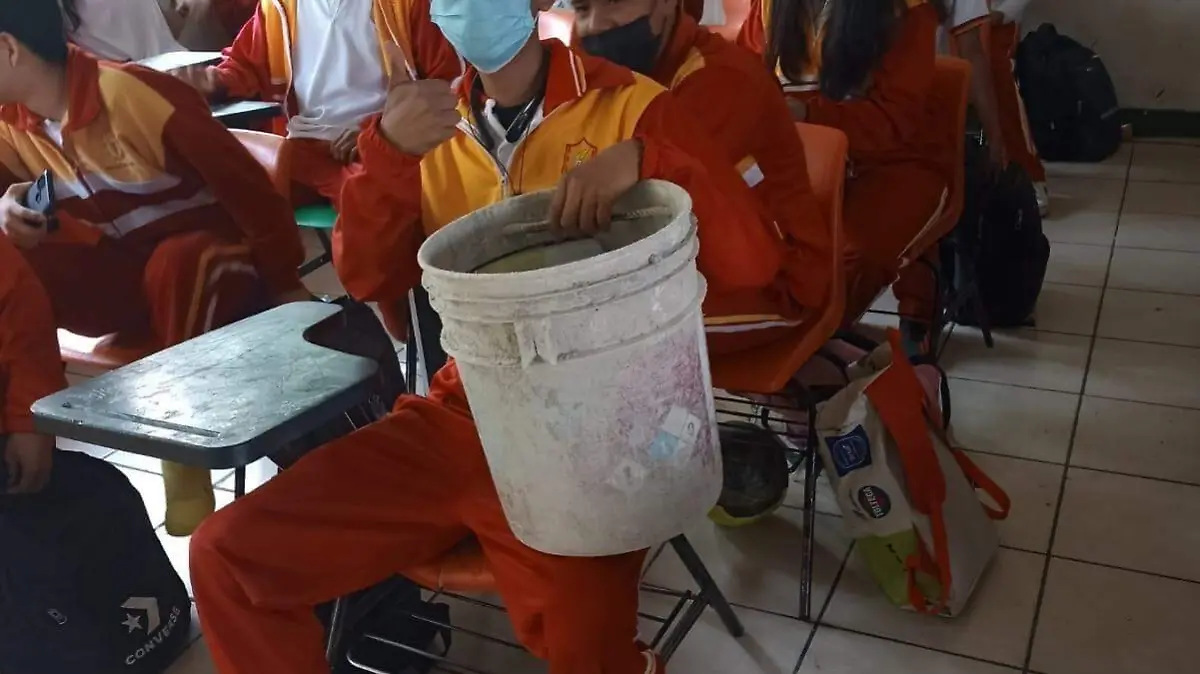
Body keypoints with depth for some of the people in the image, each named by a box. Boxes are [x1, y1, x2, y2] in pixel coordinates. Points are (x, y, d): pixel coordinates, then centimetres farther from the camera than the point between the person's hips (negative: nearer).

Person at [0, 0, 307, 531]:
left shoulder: (131, 91, -21)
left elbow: (242, 180, -19)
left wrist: (287, 286, -16)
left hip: (204, 259, -5)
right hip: (118, 277, 6)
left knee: (176, 262, -39)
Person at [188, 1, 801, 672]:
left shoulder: (630, 106, -4)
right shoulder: (437, 120, 11)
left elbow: (756, 260, -10)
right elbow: (368, 277, 2)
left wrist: (645, 160, -25)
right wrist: (389, 149, -14)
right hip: (462, 413, 5)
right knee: (227, 554, -4)